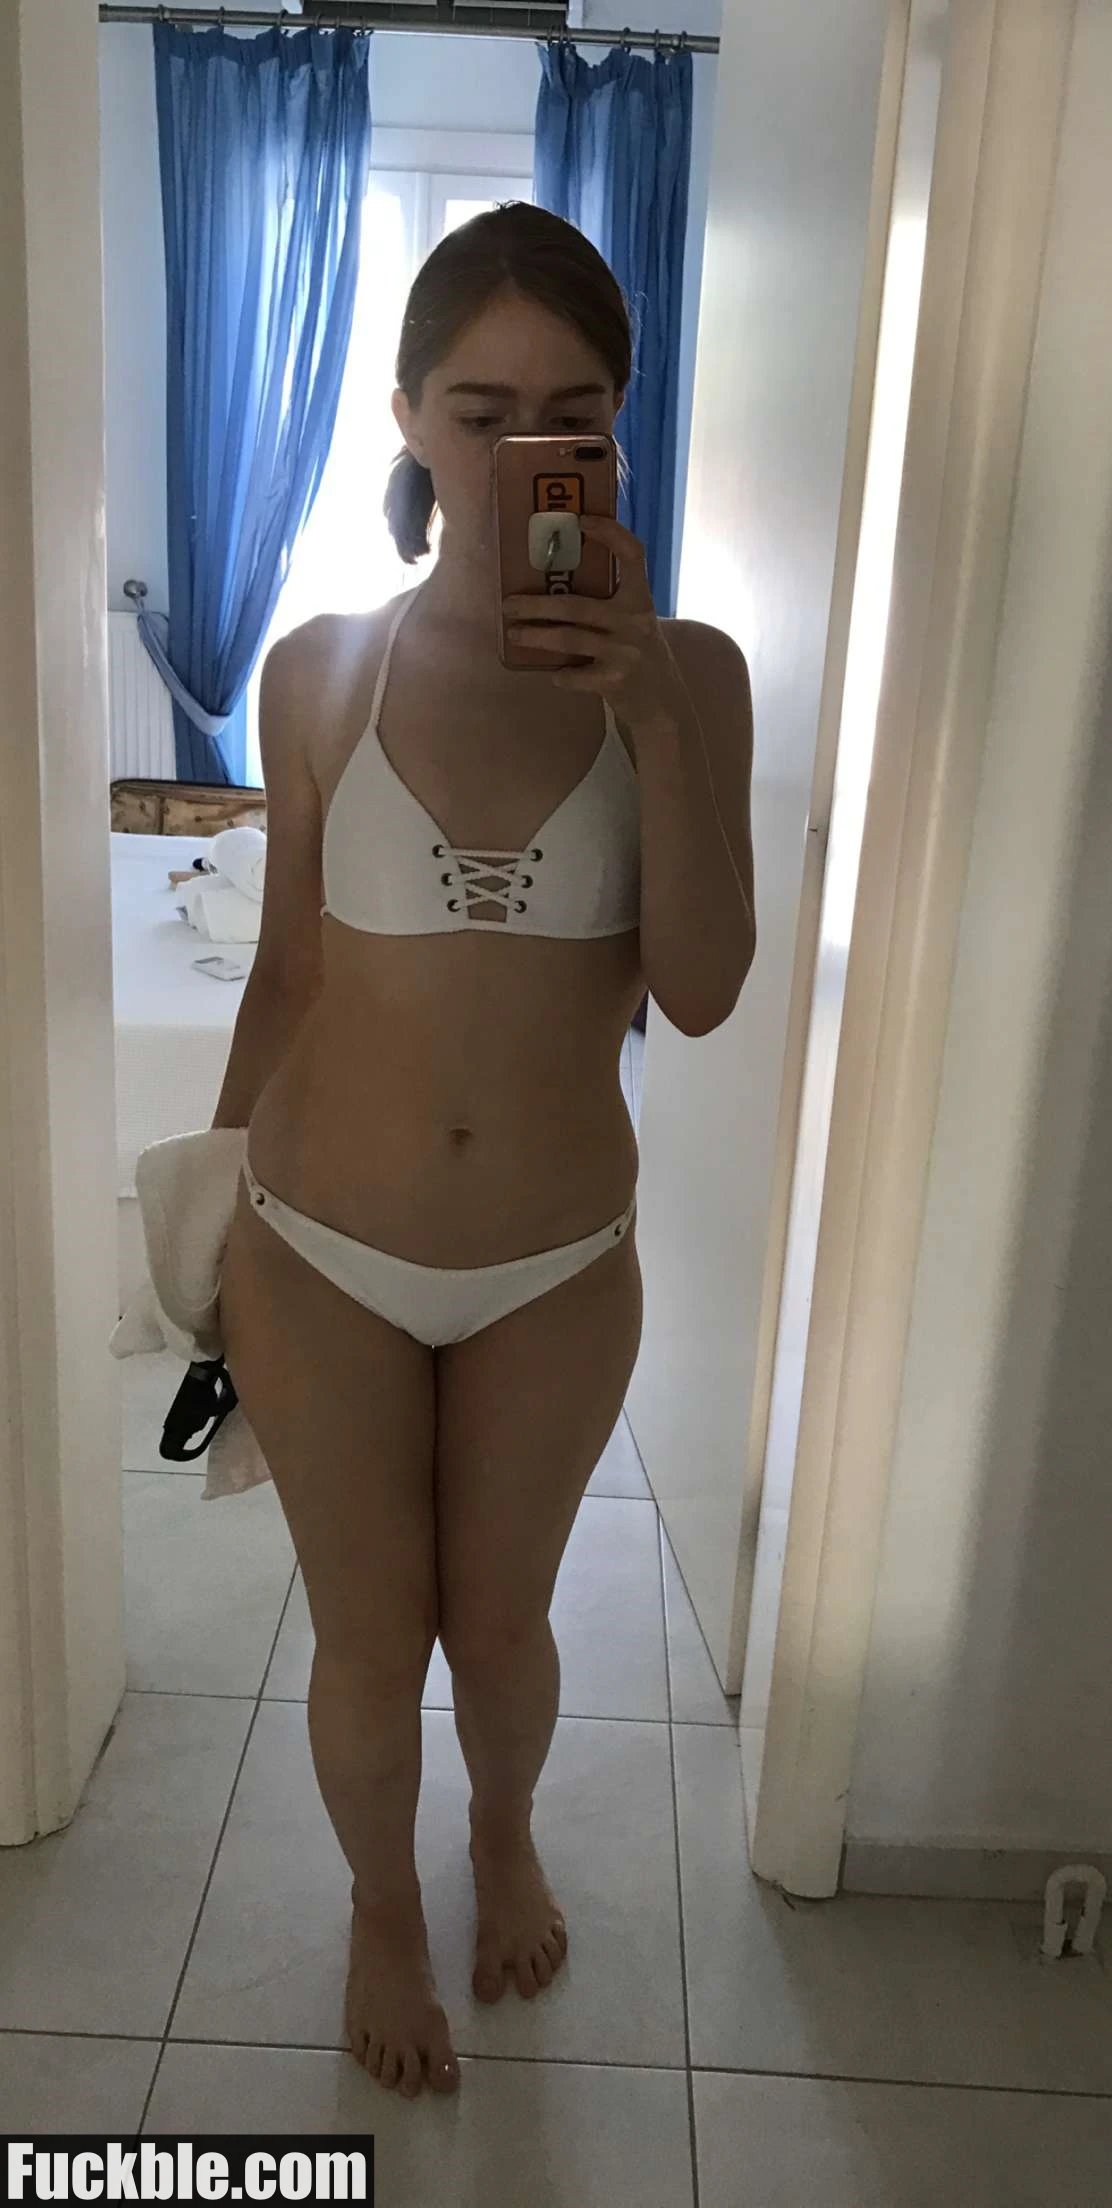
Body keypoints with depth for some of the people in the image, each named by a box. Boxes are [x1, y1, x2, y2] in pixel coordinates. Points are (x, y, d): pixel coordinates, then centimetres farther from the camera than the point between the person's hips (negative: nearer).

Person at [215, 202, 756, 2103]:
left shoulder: (684, 672, -6)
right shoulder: (320, 671, -6)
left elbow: (699, 992, -13)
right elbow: (287, 973, 2)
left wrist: (658, 716, -23)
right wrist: (219, 1221, 8)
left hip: (561, 1269, 1)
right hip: (325, 1261, 0)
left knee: (501, 1623, 21)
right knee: (369, 1651, 17)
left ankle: (504, 1836, 57)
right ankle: (382, 1899, 51)